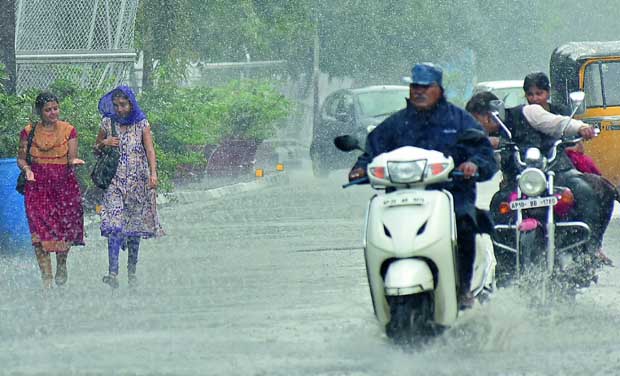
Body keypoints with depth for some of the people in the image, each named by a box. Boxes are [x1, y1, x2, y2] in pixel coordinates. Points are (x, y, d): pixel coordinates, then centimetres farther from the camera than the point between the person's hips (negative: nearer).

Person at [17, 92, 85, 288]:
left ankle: (61, 264, 30)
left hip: (64, 185, 0)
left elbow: (71, 159, 2)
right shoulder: (29, 132, 3)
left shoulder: (68, 130, 3)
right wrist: (27, 169, -12)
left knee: (65, 228, 0)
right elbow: (21, 158, 9)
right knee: (40, 231, -10)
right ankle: (46, 276, -5)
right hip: (37, 186, 0)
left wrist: (74, 161, -22)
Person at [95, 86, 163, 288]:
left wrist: (153, 174, -20)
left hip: (137, 180, 0)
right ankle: (113, 272, -23)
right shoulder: (108, 123, 7)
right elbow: (96, 148, 18)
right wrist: (105, 143, -5)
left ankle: (132, 272, 16)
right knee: (114, 225, -15)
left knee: (135, 225, 5)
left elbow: (150, 150, -5)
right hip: (115, 181, 0)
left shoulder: (141, 124, 2)